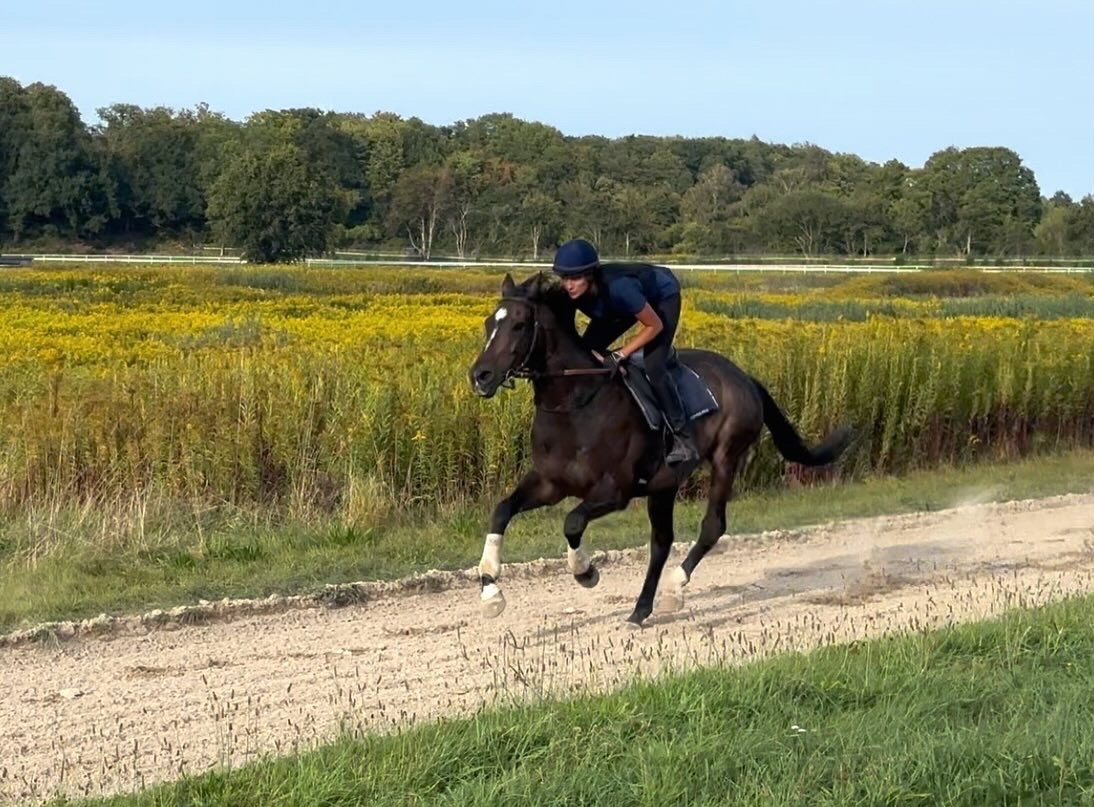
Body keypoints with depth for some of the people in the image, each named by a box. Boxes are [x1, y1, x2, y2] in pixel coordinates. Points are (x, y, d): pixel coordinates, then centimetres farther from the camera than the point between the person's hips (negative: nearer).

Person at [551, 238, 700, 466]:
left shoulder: (617, 287, -43)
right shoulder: (571, 294, -28)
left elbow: (654, 326, -29)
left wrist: (620, 355, -29)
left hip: (663, 294, -6)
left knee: (654, 367, -21)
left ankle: (685, 440, -13)